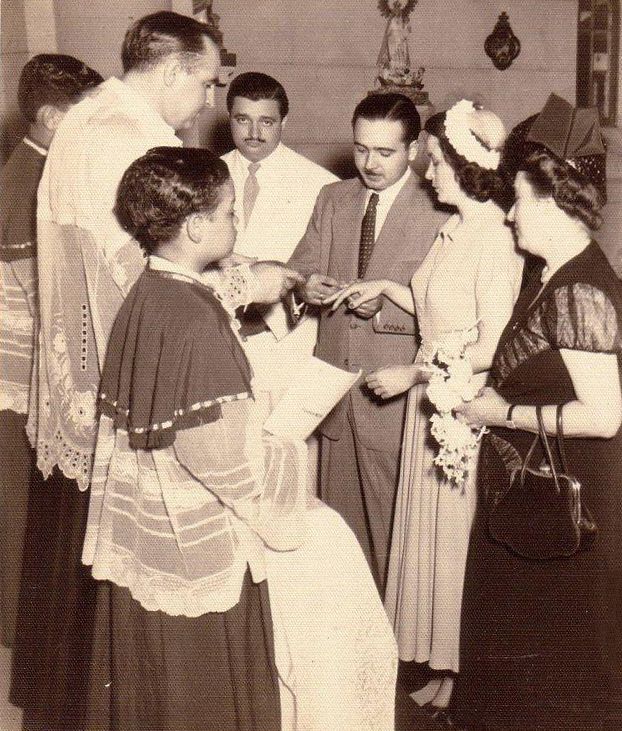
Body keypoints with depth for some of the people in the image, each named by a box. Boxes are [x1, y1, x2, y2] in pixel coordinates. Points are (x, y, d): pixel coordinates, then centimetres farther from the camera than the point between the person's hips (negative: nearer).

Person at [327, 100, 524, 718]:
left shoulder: (497, 242, -19)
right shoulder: (453, 231, 7)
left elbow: (493, 349, -21)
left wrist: (411, 375, -15)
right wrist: (386, 289, 6)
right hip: (432, 400, 8)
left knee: (457, 542, 5)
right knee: (431, 539, 16)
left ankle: (463, 681, 25)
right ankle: (443, 671, 33)